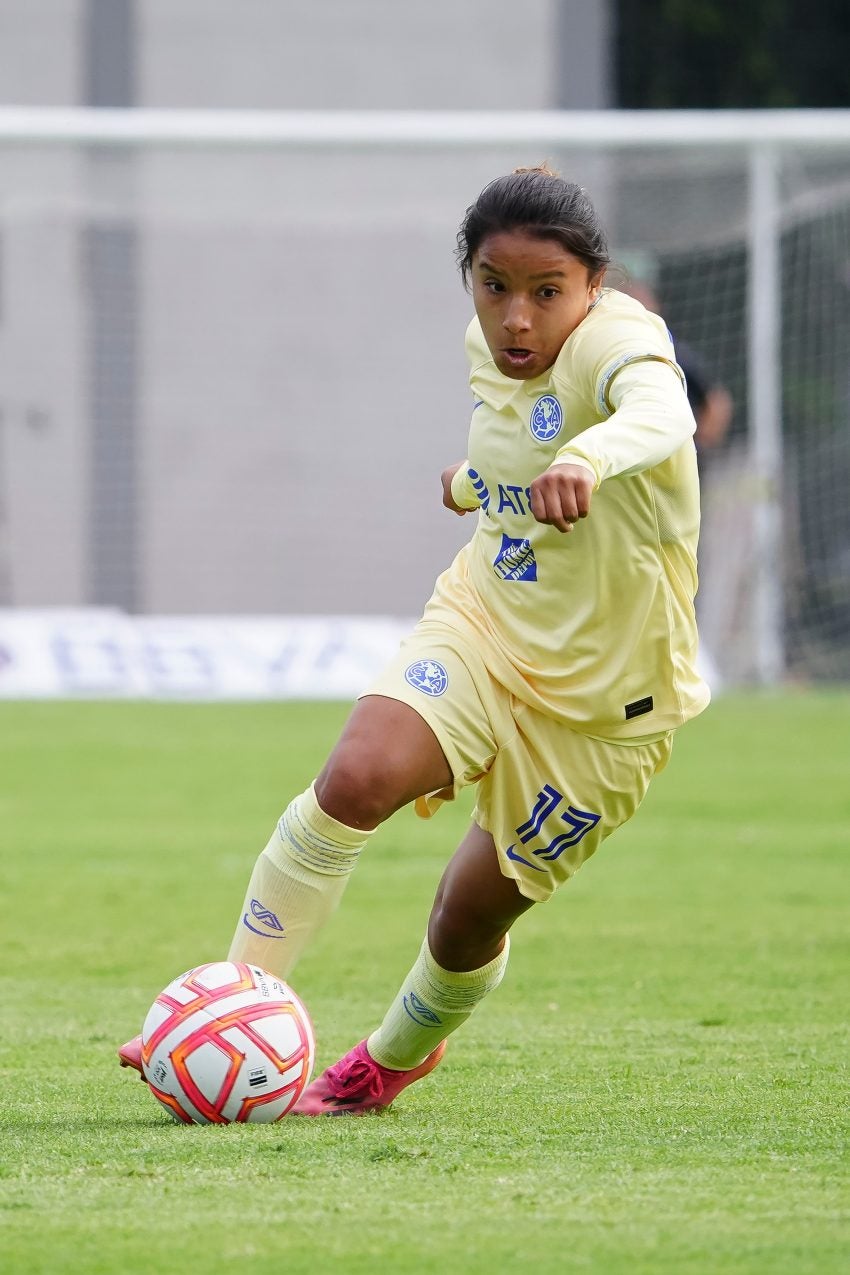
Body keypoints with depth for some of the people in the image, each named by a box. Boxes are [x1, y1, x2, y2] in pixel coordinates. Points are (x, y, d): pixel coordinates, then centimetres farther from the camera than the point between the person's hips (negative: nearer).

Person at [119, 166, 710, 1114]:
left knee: (472, 916, 6)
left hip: (599, 698, -5)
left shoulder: (615, 340, -25)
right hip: (482, 623, 5)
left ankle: (397, 1053, 41)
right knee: (355, 779, -25)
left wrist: (587, 458, -71)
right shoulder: (488, 347, -2)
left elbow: (660, 412, -52)